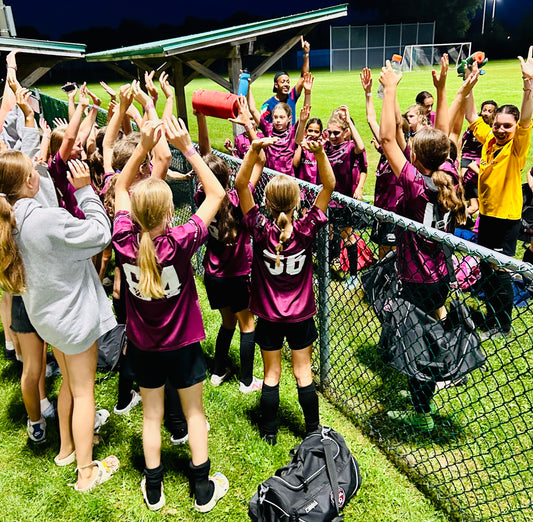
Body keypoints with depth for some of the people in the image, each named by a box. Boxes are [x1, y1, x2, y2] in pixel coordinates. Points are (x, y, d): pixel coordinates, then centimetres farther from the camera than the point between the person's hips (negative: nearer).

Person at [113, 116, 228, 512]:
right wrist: (188, 148, -23)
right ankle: (203, 489, 30)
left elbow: (121, 187, -4)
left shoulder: (125, 241, -20)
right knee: (194, 412, 16)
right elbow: (217, 194, -19)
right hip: (182, 343, -2)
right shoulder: (181, 242, -29)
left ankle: (154, 490, 35)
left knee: (152, 415, 19)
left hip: (142, 344, 3)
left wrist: (143, 147, -16)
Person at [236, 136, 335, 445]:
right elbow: (329, 186, -14)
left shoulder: (261, 231, -19)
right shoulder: (306, 231, -19)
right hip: (301, 316, 0)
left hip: (269, 317, 0)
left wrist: (255, 149, -29)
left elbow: (241, 184, -18)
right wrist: (319, 152, -27)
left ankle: (269, 431, 28)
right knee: (304, 374, 14)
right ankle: (313, 431, 29)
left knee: (272, 375, 14)